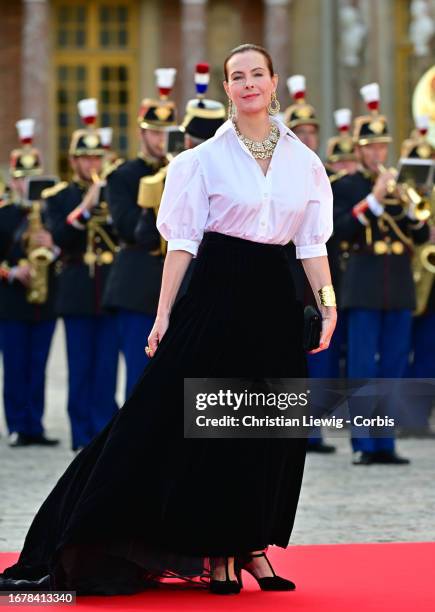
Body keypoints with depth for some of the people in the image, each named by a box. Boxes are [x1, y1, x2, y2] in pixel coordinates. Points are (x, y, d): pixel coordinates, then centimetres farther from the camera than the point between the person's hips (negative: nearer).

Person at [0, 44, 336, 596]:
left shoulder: (303, 160, 8)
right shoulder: (207, 157, 0)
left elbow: (312, 244, 9)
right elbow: (183, 240, -3)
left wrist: (327, 301, -1)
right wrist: (164, 314, -8)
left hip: (273, 298, 4)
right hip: (216, 295, -3)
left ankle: (250, 546, 15)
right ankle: (215, 552, 7)